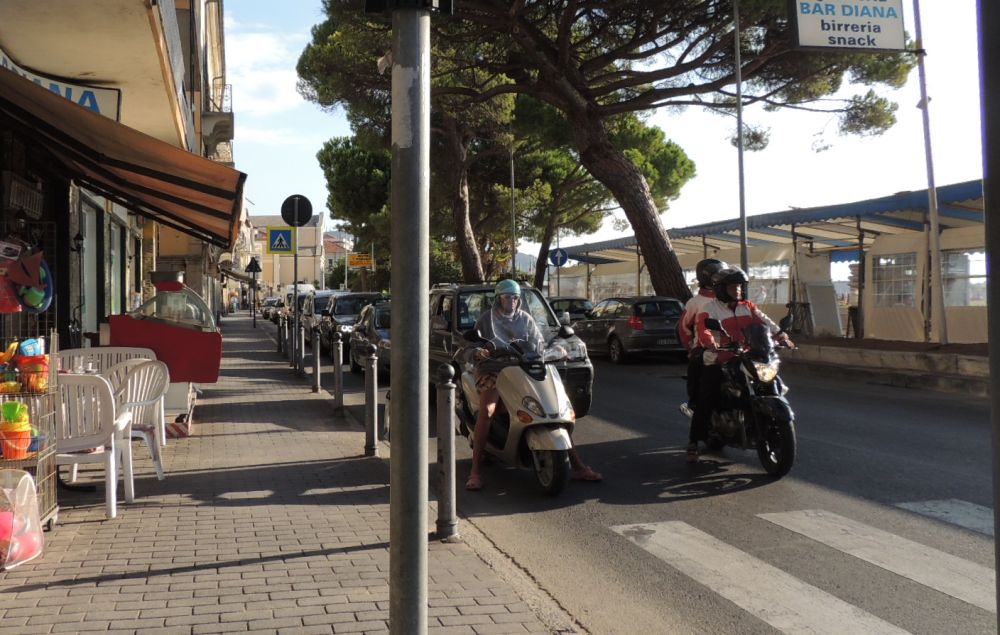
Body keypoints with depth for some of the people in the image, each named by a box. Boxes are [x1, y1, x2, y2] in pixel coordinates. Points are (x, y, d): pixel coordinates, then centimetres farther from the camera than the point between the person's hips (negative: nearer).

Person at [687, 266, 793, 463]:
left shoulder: (748, 307, 12)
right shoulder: (710, 309, -3)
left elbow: (765, 321, 1)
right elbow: (702, 327, -20)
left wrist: (782, 337, -14)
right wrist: (709, 342, -40)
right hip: (716, 362, -5)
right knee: (705, 403, -6)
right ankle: (693, 443, 2)